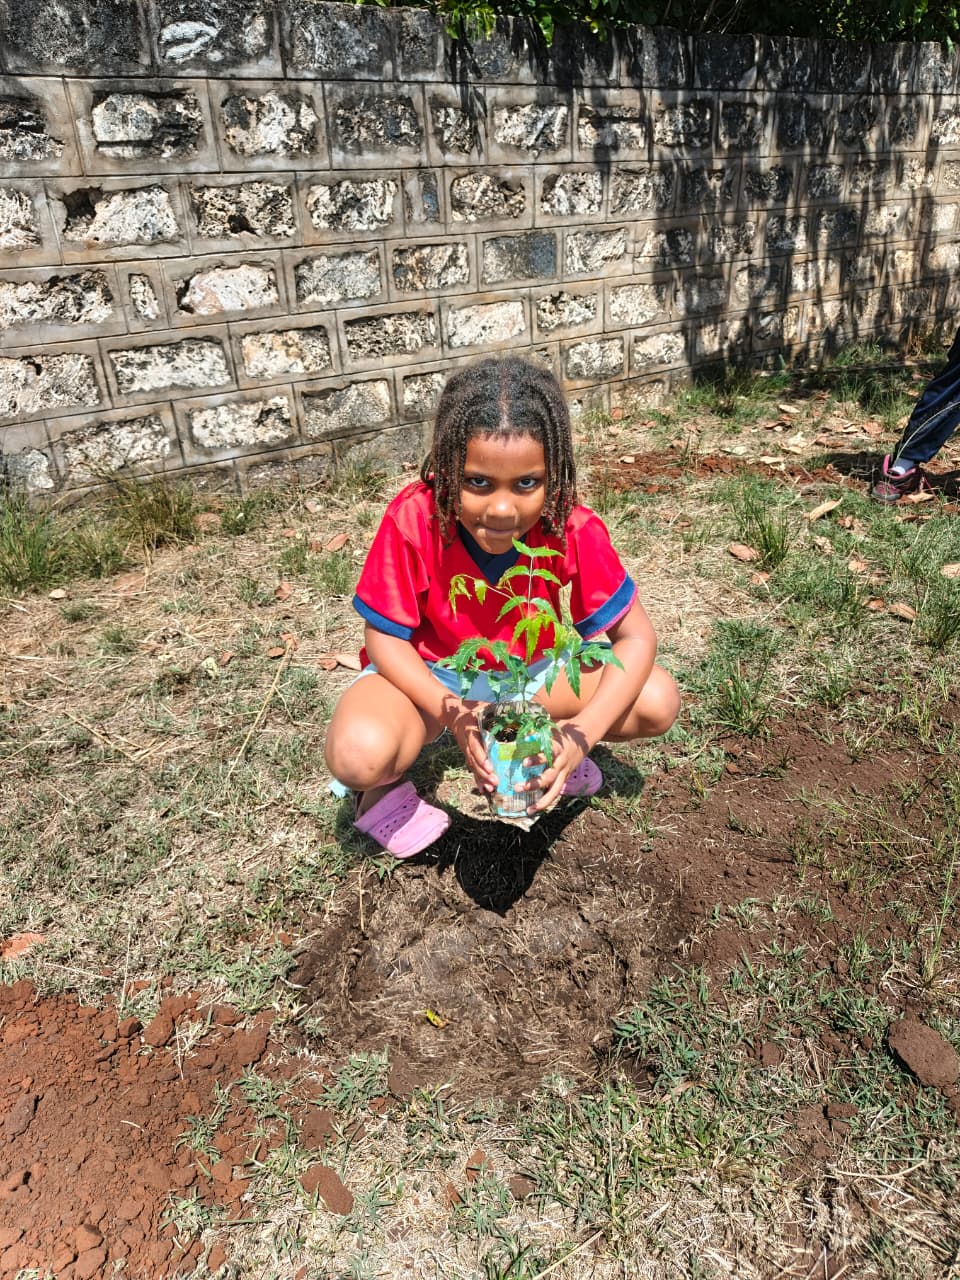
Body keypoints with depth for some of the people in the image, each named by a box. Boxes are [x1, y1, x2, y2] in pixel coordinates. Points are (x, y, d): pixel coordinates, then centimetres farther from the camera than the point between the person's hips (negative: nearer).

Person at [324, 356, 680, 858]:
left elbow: (635, 636, -17)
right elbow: (384, 637, -19)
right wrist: (453, 713, -36)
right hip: (425, 673, -2)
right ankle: (383, 787, 3)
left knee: (659, 702, -15)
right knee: (358, 753, -35)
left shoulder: (574, 529, -23)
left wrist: (586, 730, -34)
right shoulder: (413, 520, -28)